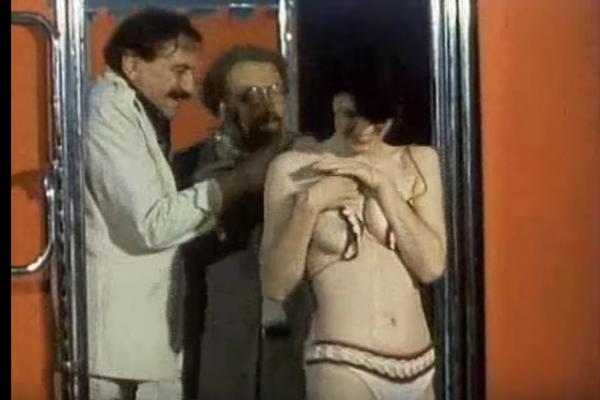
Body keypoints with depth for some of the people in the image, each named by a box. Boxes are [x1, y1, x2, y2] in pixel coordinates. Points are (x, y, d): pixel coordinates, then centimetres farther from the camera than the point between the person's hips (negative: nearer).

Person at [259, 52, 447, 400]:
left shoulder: (419, 161, 7)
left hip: (418, 366, 4)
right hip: (343, 365, -3)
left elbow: (432, 266, -3)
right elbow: (275, 286, -4)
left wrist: (381, 186, -8)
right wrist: (309, 205, -14)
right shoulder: (294, 167, -2)